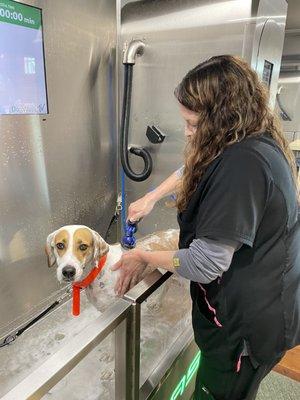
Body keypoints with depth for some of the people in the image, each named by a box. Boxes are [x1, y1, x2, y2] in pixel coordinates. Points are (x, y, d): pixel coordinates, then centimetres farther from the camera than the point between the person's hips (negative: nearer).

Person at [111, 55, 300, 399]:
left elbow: (204, 265, -28)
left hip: (247, 325, -8)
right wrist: (151, 197, 10)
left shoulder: (242, 164, -31)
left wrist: (144, 258, -12)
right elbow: (193, 172, 17)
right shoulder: (256, 143, 1)